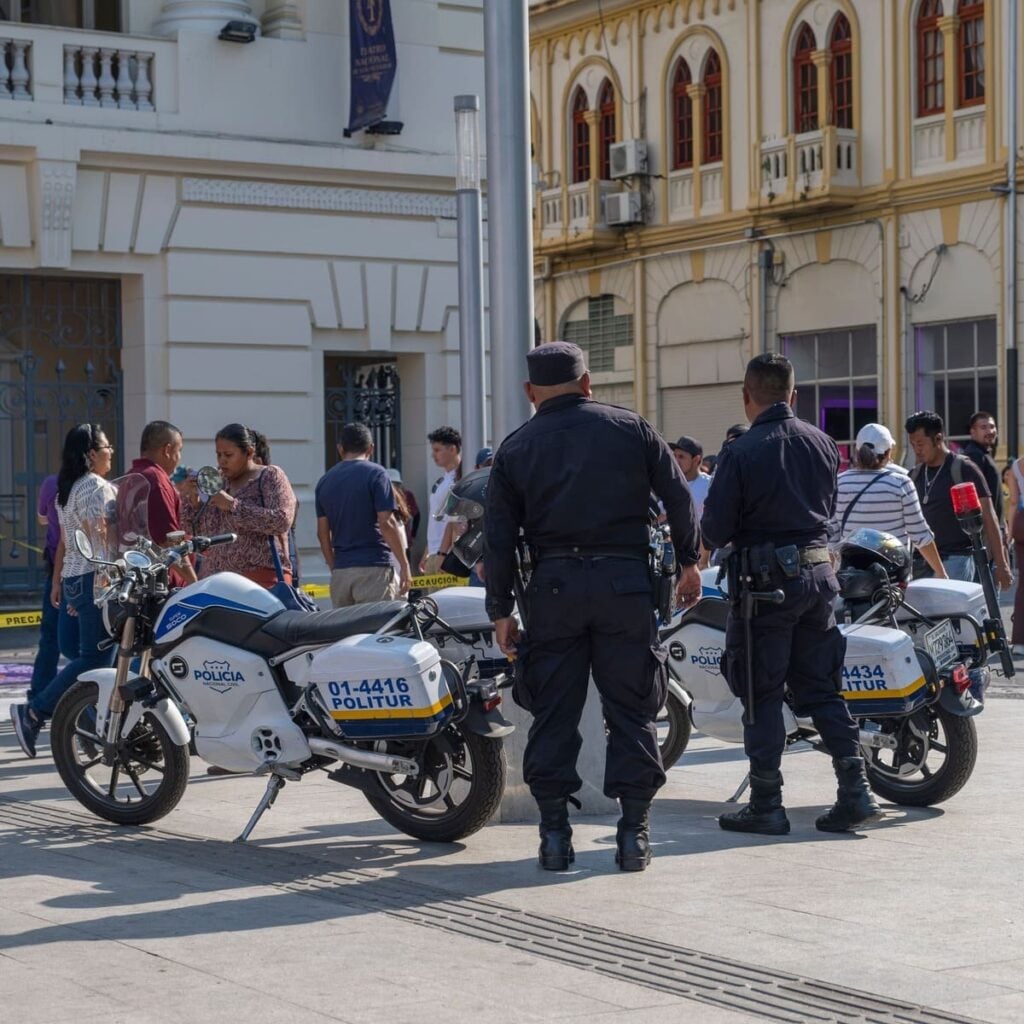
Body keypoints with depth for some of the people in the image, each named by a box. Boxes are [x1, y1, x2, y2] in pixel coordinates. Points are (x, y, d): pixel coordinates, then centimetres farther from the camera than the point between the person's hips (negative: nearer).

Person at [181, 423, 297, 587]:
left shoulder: (270, 476, 2)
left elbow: (282, 520, -14)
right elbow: (200, 530, 21)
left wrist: (233, 505, -15)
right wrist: (193, 500, 3)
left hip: (261, 578, -6)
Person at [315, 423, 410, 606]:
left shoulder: (324, 481, 11)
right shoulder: (376, 474, -5)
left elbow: (322, 532, 12)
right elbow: (386, 524, -11)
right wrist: (404, 565, -6)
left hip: (340, 571, 5)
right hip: (373, 568, -5)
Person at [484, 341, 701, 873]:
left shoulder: (515, 448, 7)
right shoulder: (631, 429, 7)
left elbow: (499, 538, 3)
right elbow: (678, 496, 6)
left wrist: (501, 610, 7)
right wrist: (689, 561, 17)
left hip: (553, 587, 0)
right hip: (625, 583, 0)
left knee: (554, 711, 7)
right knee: (630, 708, 6)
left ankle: (554, 831, 5)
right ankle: (634, 832, 3)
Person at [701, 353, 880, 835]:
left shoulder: (740, 453, -14)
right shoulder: (823, 443, 5)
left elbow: (715, 531, -10)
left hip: (766, 580, -5)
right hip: (819, 574, 5)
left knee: (761, 694, 2)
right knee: (821, 688, 13)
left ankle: (766, 805, 4)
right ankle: (855, 790, 7)